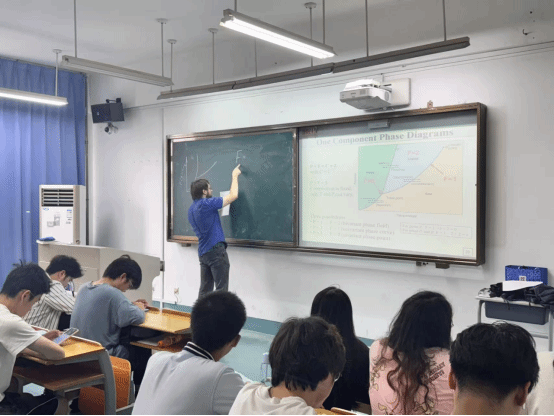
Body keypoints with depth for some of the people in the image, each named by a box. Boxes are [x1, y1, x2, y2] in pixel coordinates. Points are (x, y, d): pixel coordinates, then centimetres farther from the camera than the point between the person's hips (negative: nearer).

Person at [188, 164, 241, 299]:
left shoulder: (192, 209, 13)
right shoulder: (206, 204, -13)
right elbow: (233, 196, -10)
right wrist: (235, 176, 2)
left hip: (203, 252, 9)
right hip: (216, 250, -8)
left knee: (205, 290, 11)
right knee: (221, 289, -4)